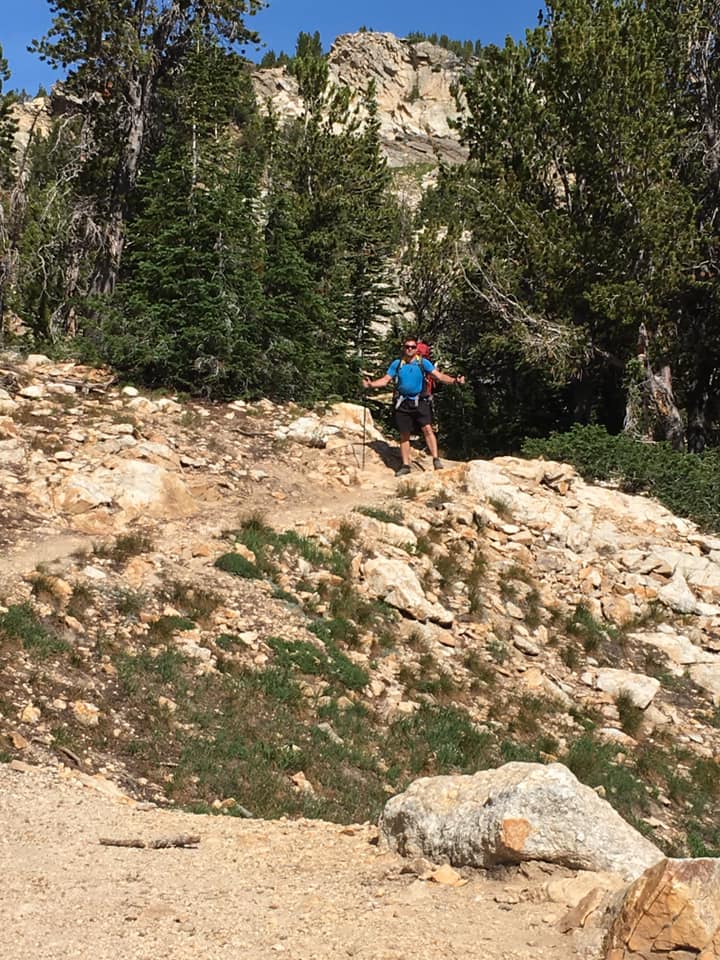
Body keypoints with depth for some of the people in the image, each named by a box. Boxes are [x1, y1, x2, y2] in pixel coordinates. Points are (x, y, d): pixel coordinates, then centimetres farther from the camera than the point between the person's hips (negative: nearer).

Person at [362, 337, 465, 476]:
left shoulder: (423, 363, -1)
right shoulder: (396, 364, 5)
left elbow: (439, 376, -8)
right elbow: (385, 380, 6)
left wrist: (454, 380, -23)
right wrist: (371, 384, -11)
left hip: (420, 402, -3)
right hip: (403, 403, 3)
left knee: (427, 428, -19)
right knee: (404, 435, 7)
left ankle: (436, 459, -17)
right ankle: (405, 465, 16)